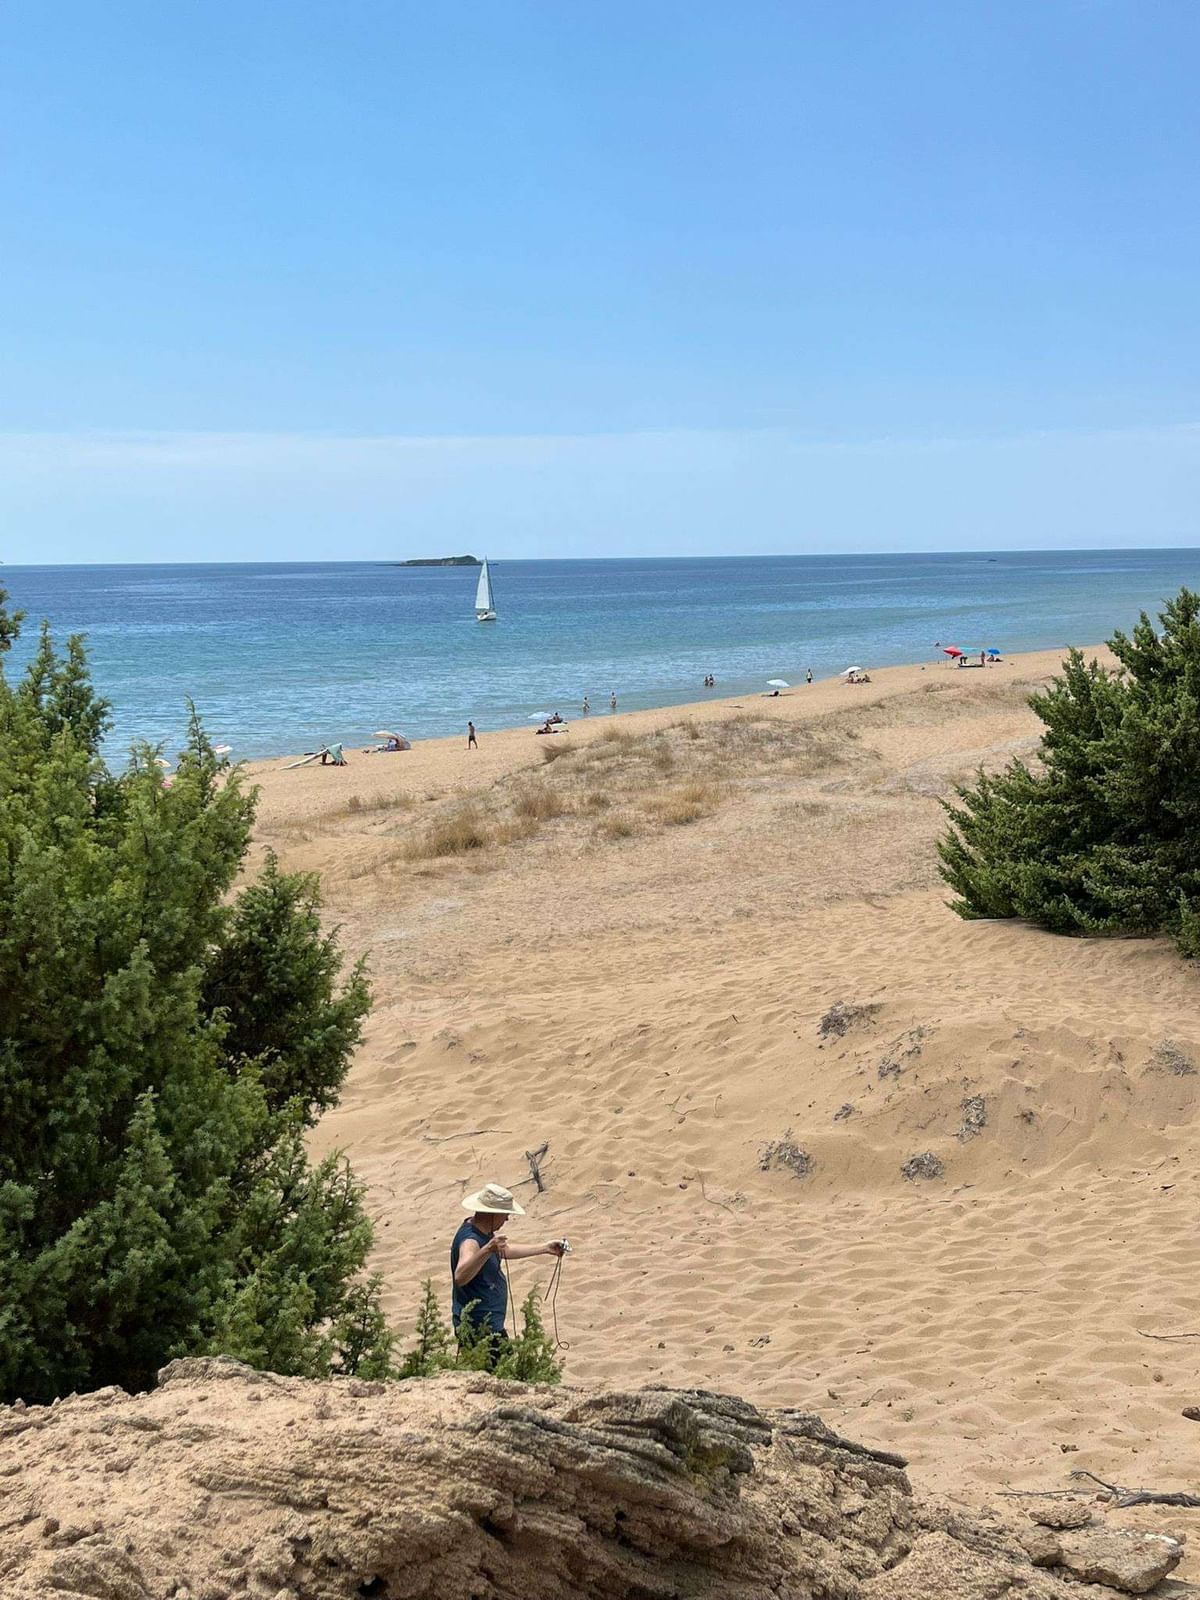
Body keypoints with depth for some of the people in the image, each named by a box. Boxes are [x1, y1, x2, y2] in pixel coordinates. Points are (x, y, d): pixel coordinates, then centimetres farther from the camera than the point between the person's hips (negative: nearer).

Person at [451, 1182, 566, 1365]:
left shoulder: (484, 1232, 8)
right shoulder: (470, 1241, -24)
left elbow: (506, 1251, 26)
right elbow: (460, 1276, -42)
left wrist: (545, 1248, 28)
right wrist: (487, 1250, -54)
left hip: (489, 1325, 10)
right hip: (478, 1329, -10)